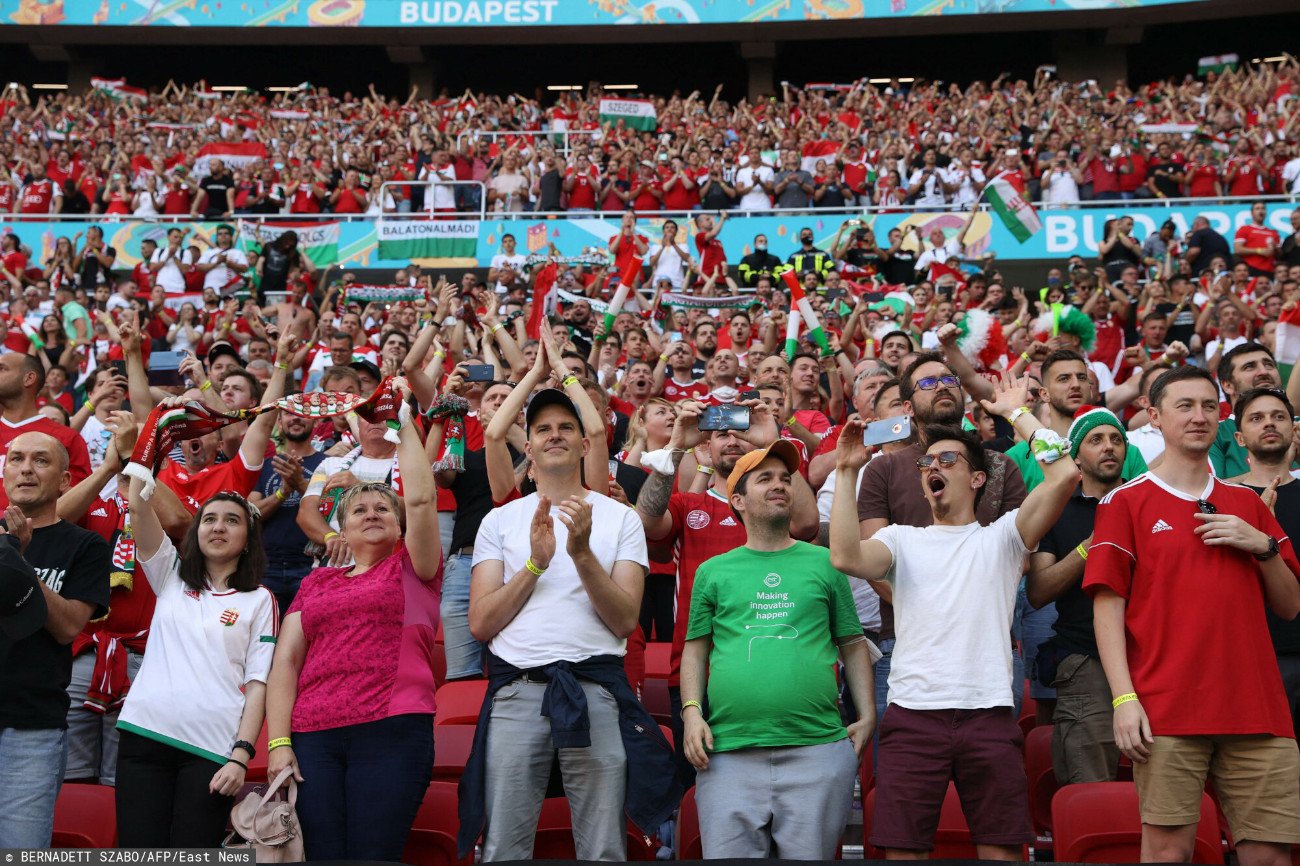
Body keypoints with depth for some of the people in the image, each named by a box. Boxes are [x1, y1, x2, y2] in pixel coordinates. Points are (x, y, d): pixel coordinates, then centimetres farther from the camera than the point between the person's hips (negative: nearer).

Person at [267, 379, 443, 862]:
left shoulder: (413, 569, 14)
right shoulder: (316, 582, 22)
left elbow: (421, 498, -3)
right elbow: (286, 660, 12)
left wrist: (404, 421, 4)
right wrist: (278, 743, -1)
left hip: (392, 730, -3)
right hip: (312, 736, 3)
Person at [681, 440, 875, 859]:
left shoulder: (824, 563, 11)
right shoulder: (714, 571, 12)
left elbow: (853, 645, 12)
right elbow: (696, 649, 13)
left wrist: (867, 716, 3)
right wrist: (692, 711, -2)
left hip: (818, 749, 0)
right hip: (728, 751, 0)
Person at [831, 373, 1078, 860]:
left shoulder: (1001, 537, 12)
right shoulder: (901, 539, 15)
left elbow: (1065, 474, -2)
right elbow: (845, 557, -7)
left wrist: (1017, 412, 7)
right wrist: (847, 471, -4)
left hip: (989, 715, -1)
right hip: (912, 715, 1)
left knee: (1002, 852, 0)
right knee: (902, 850, 0)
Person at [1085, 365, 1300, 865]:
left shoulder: (1246, 504, 19)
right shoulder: (1126, 502, 6)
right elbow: (1107, 607, -2)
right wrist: (1124, 698, -12)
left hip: (1257, 709, 4)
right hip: (1167, 711, -4)